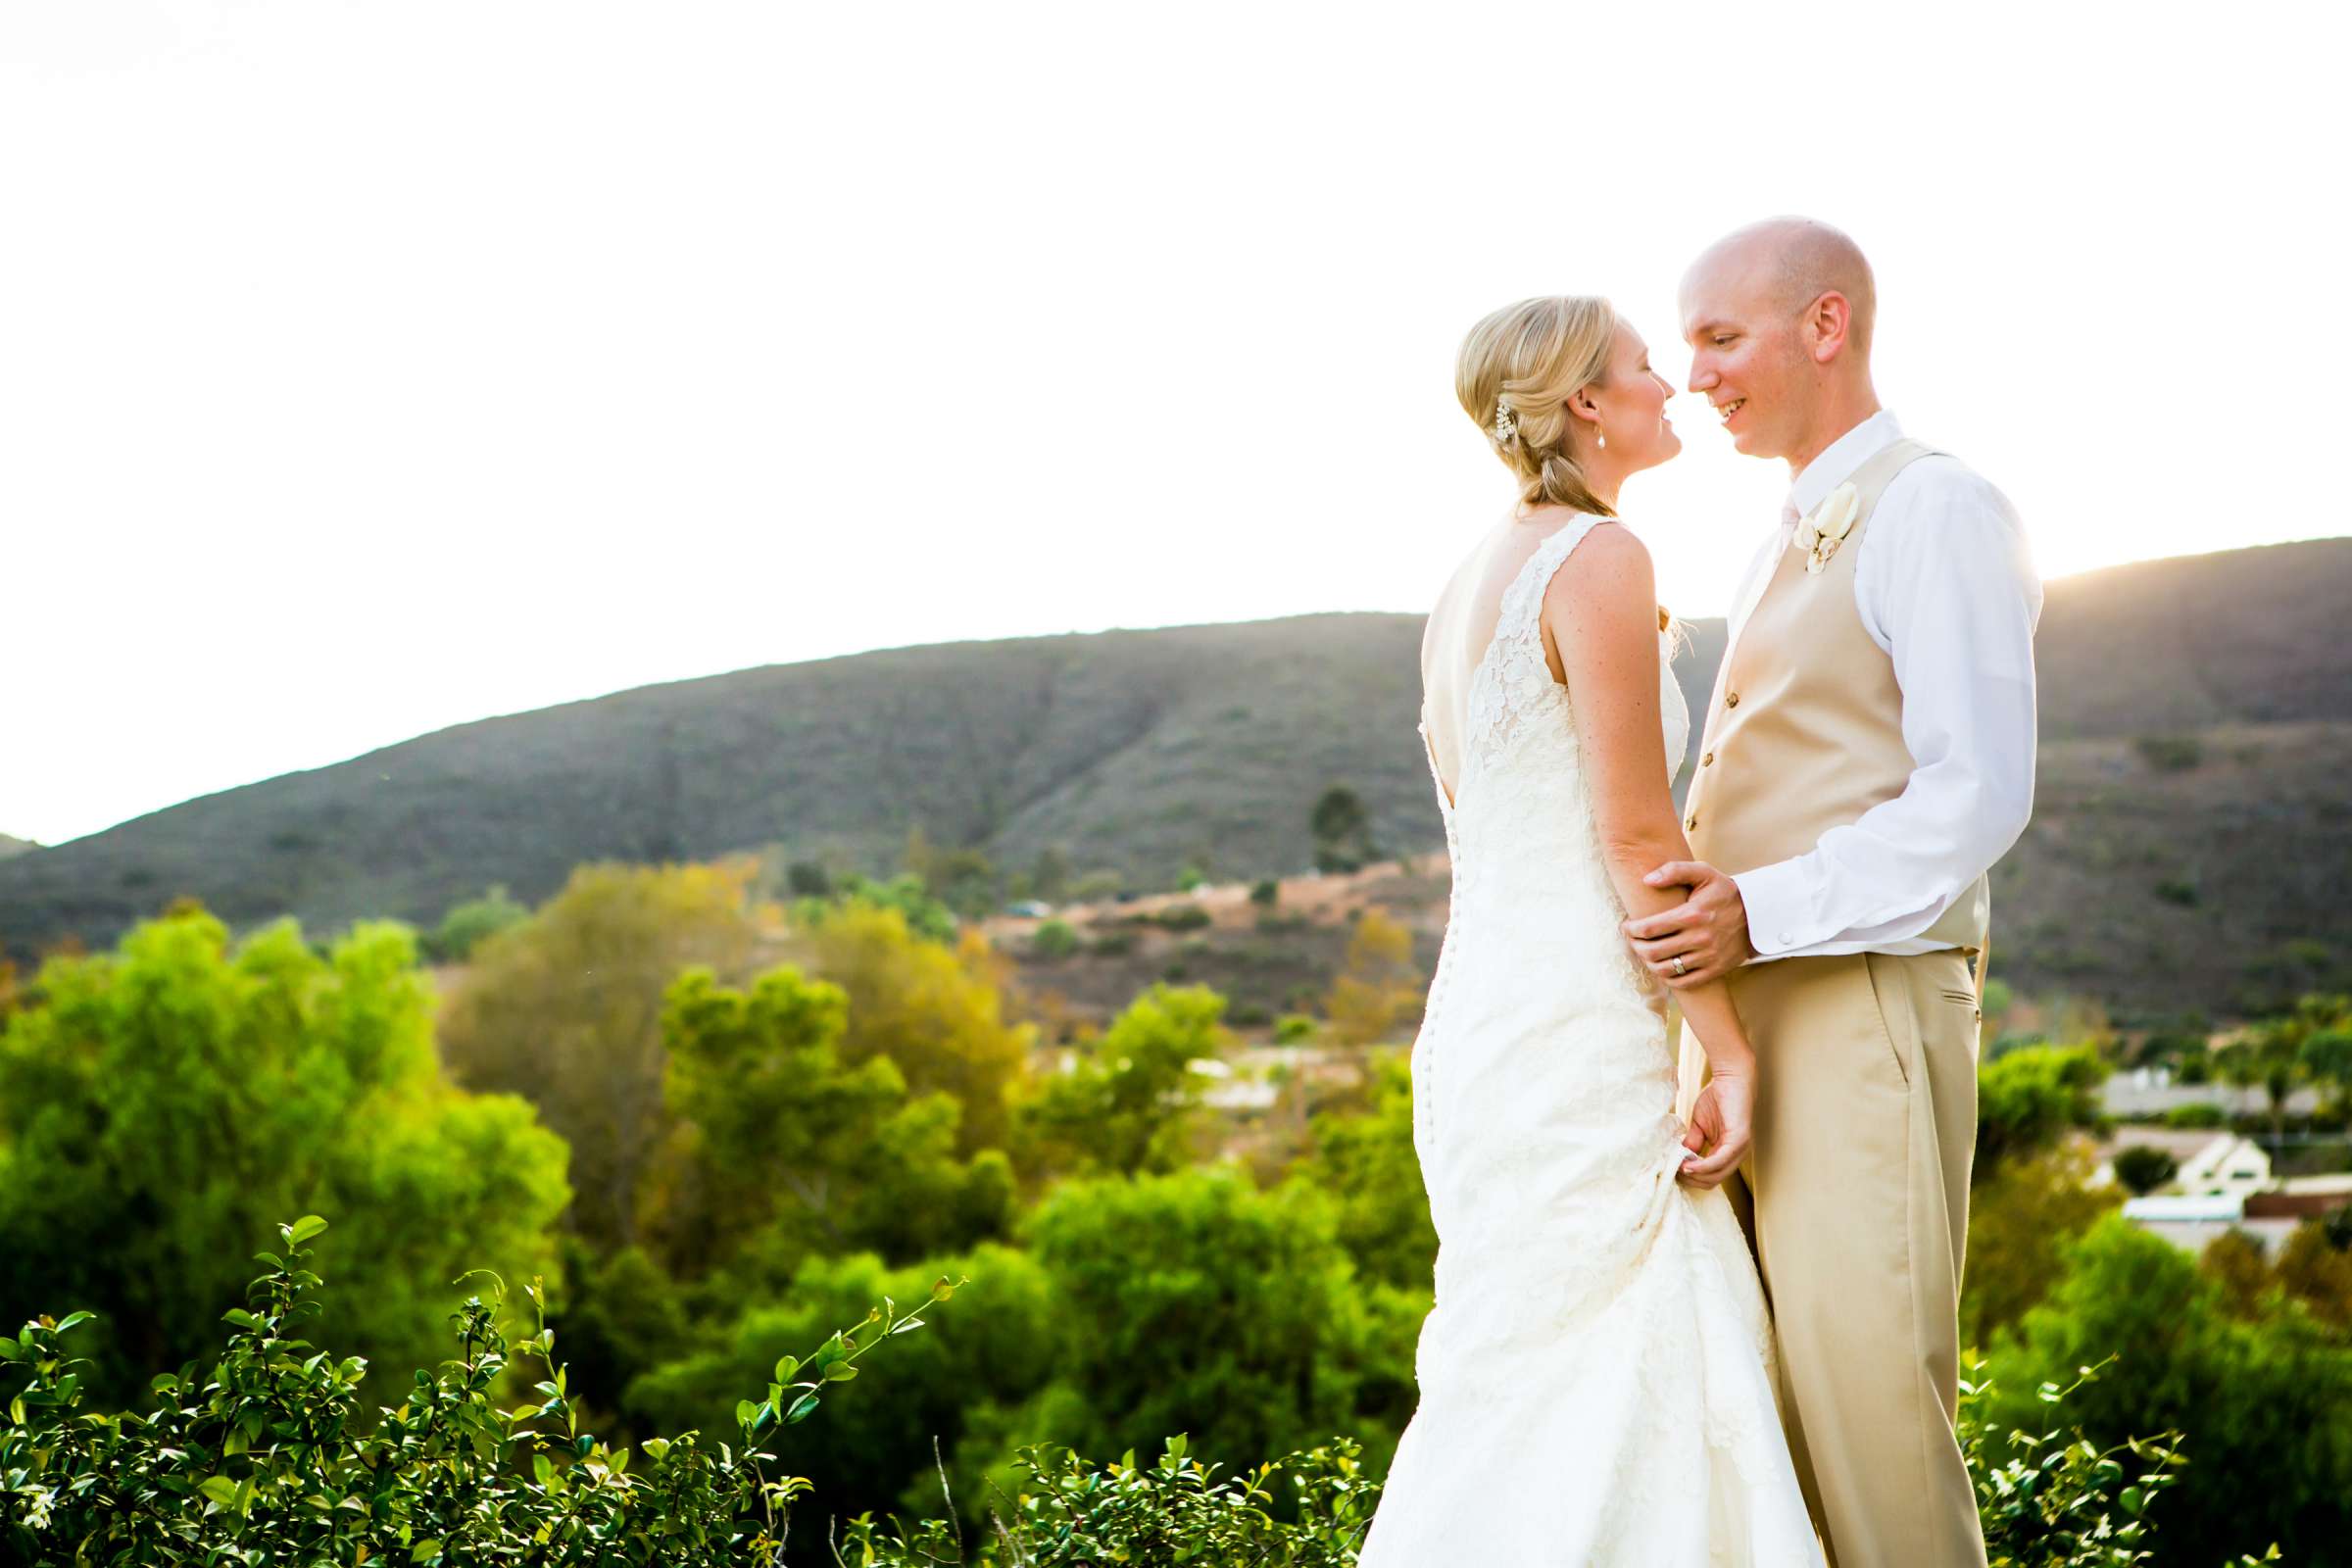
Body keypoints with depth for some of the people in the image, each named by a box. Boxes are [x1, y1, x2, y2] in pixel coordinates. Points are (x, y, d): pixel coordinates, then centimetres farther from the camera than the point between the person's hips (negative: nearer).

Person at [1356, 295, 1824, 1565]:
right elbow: (1637, 840, -15)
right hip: (1575, 1044, -9)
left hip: (1481, 1024, 9)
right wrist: (1733, 1053, -11)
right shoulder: (1598, 560, -11)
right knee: (1560, 1432, -4)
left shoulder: (1469, 584, 15)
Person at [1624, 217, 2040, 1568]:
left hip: (1866, 1016, -9)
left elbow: (1977, 798, -16)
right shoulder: (1790, 548, 21)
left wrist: (1762, 916, -24)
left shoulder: (1938, 513, -7)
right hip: (1752, 1017, 9)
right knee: (1761, 1412, 8)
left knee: (1868, 1406, -8)